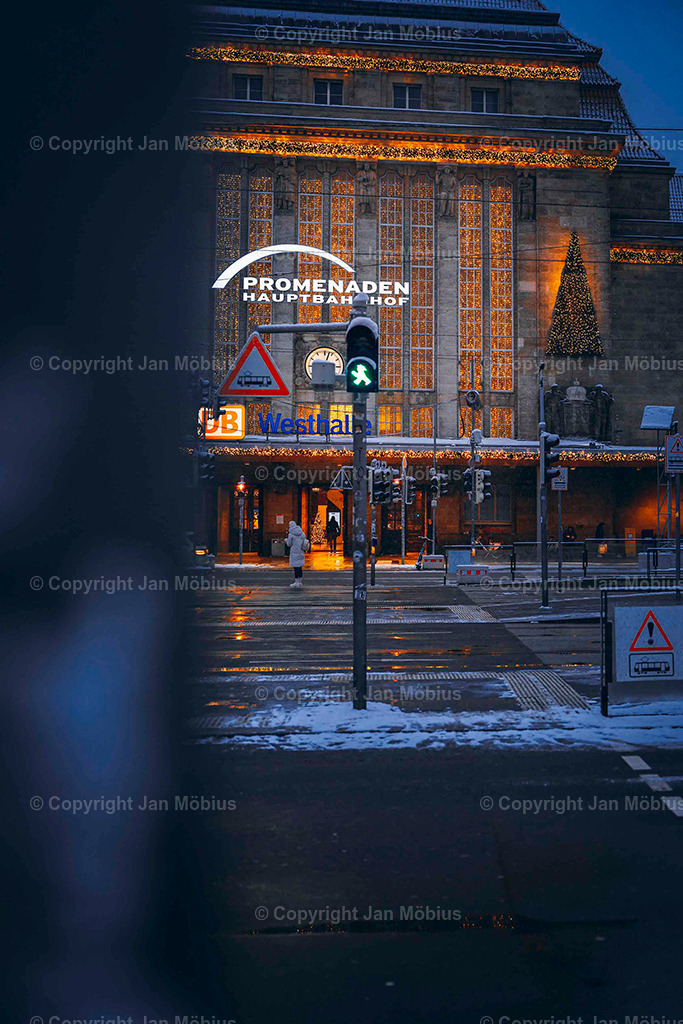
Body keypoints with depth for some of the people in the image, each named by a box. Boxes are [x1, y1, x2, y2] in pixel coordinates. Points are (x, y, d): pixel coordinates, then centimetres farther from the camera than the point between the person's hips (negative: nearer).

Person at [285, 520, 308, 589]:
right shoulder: (302, 533, 5)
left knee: (296, 567, -2)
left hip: (295, 552, -6)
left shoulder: (291, 534, -13)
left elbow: (289, 544, -9)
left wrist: (286, 541, 12)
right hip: (301, 552, 6)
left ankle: (297, 582, 0)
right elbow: (304, 541, 12)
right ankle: (300, 581, 20)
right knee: (300, 566, 14)